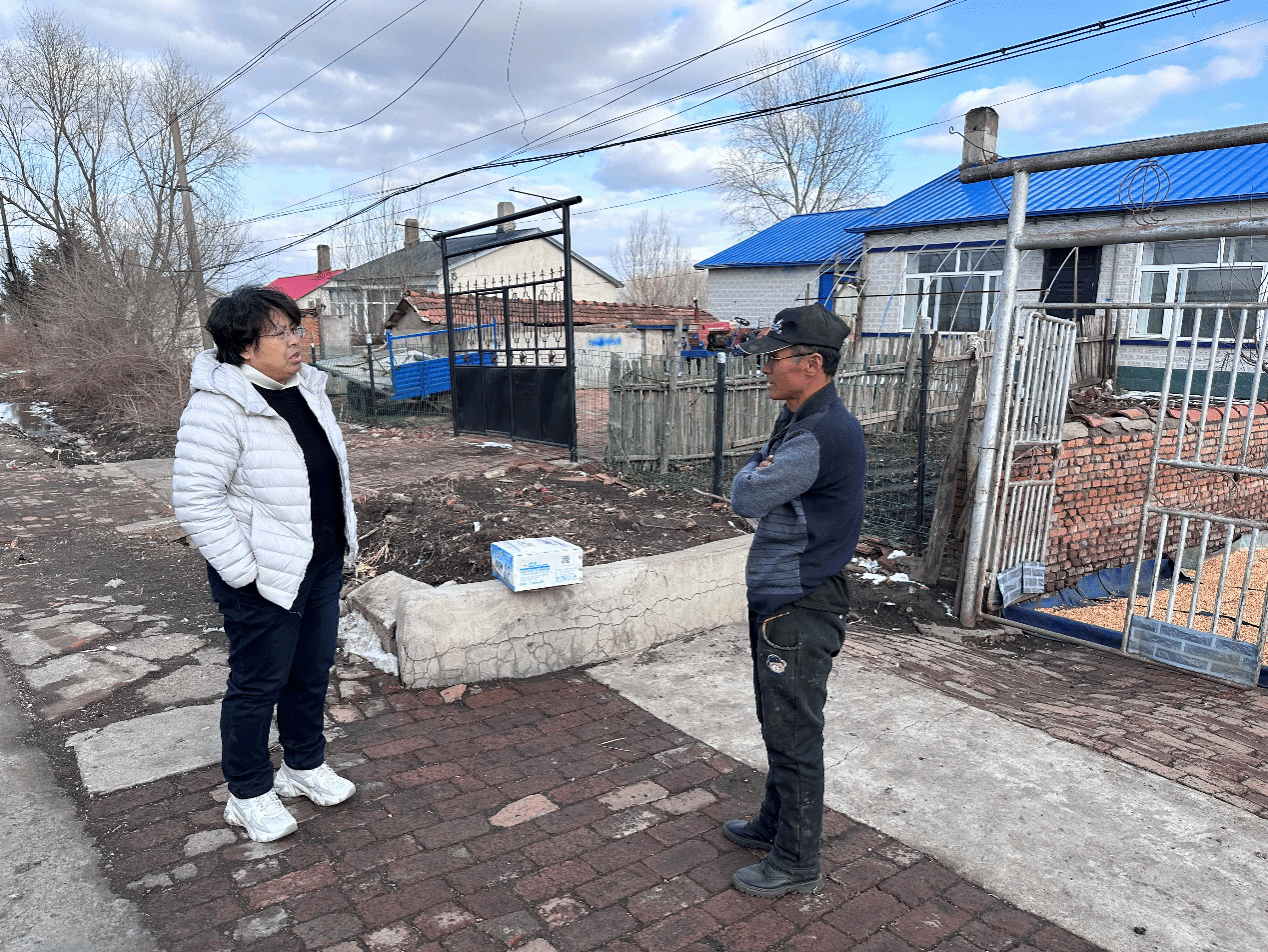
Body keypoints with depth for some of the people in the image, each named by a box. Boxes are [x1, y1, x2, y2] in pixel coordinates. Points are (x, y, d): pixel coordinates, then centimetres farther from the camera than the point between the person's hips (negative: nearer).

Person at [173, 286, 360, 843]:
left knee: (313, 671, 19)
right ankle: (249, 795, 28)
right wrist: (245, 572, -20)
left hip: (322, 564, 8)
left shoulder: (305, 389, 6)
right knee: (259, 682, 8)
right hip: (264, 577, -7)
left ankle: (305, 764, 40)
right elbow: (195, 501, -22)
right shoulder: (218, 409, -20)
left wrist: (342, 541, 16)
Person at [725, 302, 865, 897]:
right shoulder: (801, 421, 11)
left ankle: (797, 864, 22)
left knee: (795, 736, 5)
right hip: (781, 602, 10)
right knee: (779, 727, 23)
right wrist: (763, 467, -7)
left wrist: (755, 466, 0)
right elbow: (759, 490, 14)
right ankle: (775, 824, 41)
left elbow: (744, 498, -20)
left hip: (799, 612, -10)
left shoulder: (821, 435, -24)